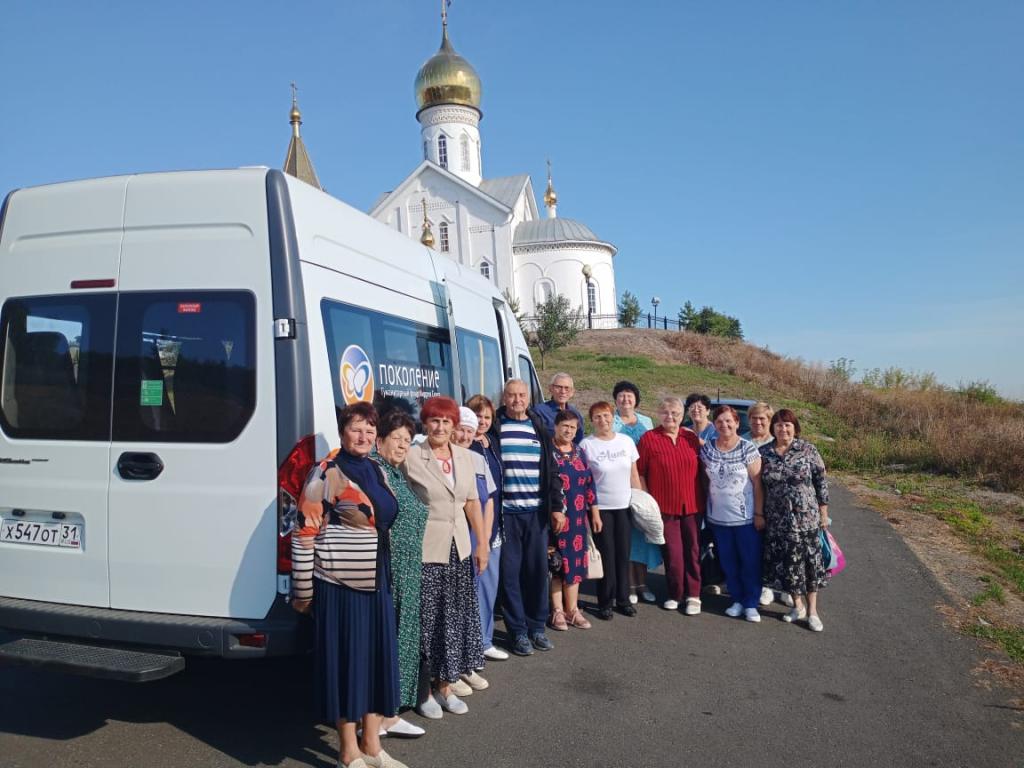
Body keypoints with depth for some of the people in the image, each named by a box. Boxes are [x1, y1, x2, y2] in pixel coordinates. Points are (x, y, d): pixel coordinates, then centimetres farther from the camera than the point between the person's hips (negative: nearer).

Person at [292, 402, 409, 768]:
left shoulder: (377, 471, 9)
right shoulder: (326, 474, -12)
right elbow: (304, 533, -13)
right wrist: (303, 591, -11)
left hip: (376, 583, 7)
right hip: (339, 585, -7)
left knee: (378, 658, 14)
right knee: (346, 661, 5)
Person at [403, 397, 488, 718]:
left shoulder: (465, 457, 6)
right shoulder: (411, 457, -9)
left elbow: (472, 501, 12)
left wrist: (482, 543, 11)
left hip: (458, 549, 5)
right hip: (424, 551, -5)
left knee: (455, 619, 12)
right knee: (426, 621, 4)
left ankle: (445, 686, 28)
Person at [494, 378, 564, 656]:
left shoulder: (539, 428, 10)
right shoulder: (494, 428, 1)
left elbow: (552, 471, 12)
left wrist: (556, 506, 5)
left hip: (536, 511, 3)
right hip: (506, 512, -3)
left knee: (538, 570, 7)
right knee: (510, 572, 2)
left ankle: (537, 627, 20)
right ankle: (518, 631, 13)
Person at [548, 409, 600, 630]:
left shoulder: (579, 452, 12)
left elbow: (589, 483, 15)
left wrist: (595, 513, 12)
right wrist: (554, 512, -19)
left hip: (578, 517, 6)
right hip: (555, 516, -5)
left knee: (575, 561, 9)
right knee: (557, 561, 0)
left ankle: (572, 610, 18)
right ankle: (557, 611, 10)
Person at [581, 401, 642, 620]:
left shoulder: (626, 441, 4)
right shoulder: (586, 445, -7)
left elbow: (634, 474, 11)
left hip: (625, 506, 3)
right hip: (600, 507, -3)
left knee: (623, 554, 9)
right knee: (606, 555, 2)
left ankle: (623, 599, 23)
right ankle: (605, 602, 15)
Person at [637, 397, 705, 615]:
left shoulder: (692, 438, 7)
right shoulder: (648, 438, -4)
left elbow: (701, 470, 14)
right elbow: (639, 473, -3)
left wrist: (703, 497, 9)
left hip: (692, 505, 3)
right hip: (664, 506, -3)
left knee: (693, 550, 6)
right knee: (673, 552, 3)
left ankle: (693, 595, 18)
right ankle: (675, 594, 20)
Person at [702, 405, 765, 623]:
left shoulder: (748, 448, -9)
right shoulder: (707, 449, 1)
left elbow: (757, 483, -8)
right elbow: (705, 480, 10)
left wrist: (759, 513, -10)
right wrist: (707, 507, 4)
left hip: (746, 517, -3)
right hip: (718, 517, 3)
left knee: (751, 562, 4)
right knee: (729, 562, 11)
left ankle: (751, 604, 16)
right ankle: (737, 599, 25)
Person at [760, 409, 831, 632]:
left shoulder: (808, 450, -4)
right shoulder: (764, 452, 2)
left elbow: (821, 481, -1)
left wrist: (823, 511, -2)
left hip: (806, 518, -2)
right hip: (777, 520, 2)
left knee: (809, 561, 4)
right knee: (785, 563, 8)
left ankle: (812, 611, 17)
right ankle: (798, 606, 25)